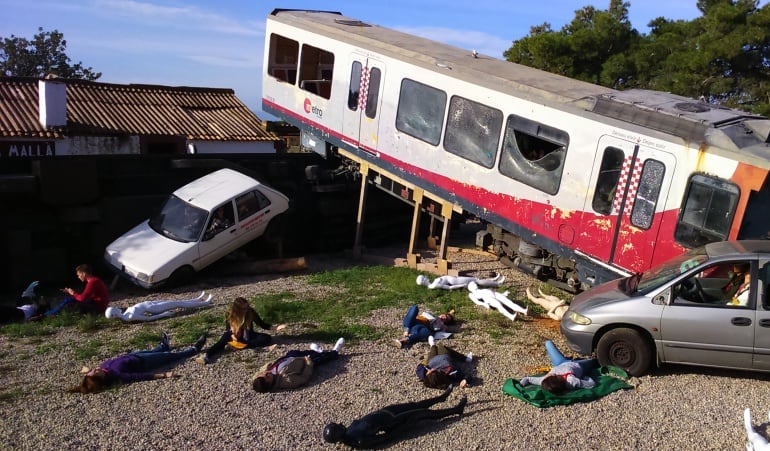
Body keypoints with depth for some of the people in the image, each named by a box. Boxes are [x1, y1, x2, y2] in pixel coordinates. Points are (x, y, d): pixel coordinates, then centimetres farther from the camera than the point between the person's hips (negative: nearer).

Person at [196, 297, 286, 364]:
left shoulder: (251, 312, -15)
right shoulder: (230, 315, -15)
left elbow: (262, 324, -8)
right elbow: (227, 329, -5)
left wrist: (275, 328, -18)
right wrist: (232, 335, -28)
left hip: (249, 337, 2)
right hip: (236, 337, -2)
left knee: (267, 338, -24)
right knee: (223, 340, -34)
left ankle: (243, 345, -33)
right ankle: (206, 355, -54)